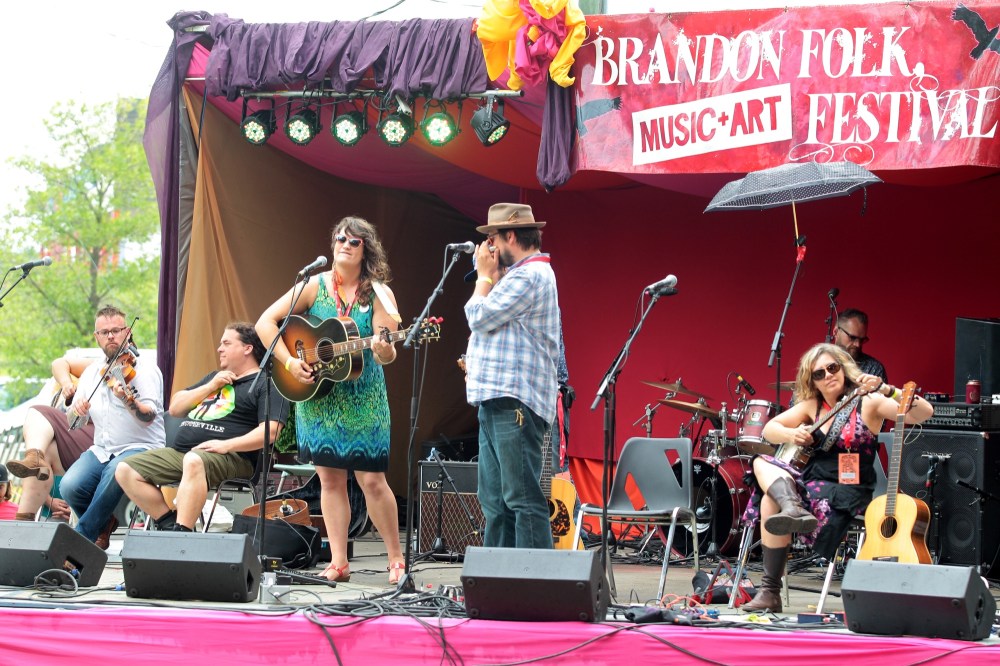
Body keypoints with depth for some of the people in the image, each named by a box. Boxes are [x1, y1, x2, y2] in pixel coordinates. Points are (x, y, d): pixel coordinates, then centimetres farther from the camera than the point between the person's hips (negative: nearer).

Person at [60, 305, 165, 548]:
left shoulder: (144, 369, -2)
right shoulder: (92, 373, 16)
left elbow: (149, 417, -18)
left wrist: (129, 401, -40)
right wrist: (76, 409, -10)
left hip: (141, 447, -5)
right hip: (101, 451, 5)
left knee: (114, 473, -38)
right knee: (70, 487, -24)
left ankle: (82, 538, -23)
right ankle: (103, 525, 5)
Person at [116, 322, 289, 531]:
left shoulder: (266, 385, 4)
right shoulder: (214, 377, 30)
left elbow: (271, 431, -12)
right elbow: (175, 408, 23)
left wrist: (227, 445, -22)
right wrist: (210, 387, 9)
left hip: (228, 457, -8)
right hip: (178, 451, 8)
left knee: (194, 462, -42)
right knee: (126, 470, -8)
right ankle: (169, 524, -14)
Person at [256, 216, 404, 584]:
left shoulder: (378, 294, -2)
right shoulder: (315, 286, 0)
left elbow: (387, 355, -10)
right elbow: (265, 322, -2)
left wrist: (384, 349, -34)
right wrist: (289, 362, -12)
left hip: (364, 399, -2)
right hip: (317, 398, 2)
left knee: (372, 480, -6)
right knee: (330, 478, 3)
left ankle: (396, 559, 6)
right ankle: (338, 562, 7)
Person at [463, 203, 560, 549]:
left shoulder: (530, 276, -11)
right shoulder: (521, 274, 23)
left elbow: (479, 317, -13)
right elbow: (484, 319, 24)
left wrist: (485, 275, 0)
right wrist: (490, 277, 16)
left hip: (514, 403, -11)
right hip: (497, 401, 11)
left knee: (522, 499, -12)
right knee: (495, 500, 12)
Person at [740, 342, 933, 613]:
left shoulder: (868, 402, -5)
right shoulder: (812, 405, 12)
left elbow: (925, 413, -17)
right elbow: (769, 429, 8)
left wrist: (886, 389, -30)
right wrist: (792, 435, -13)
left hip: (847, 496, -7)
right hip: (812, 483, 7)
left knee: (771, 500, -26)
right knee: (762, 463, -16)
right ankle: (793, 508, -37)